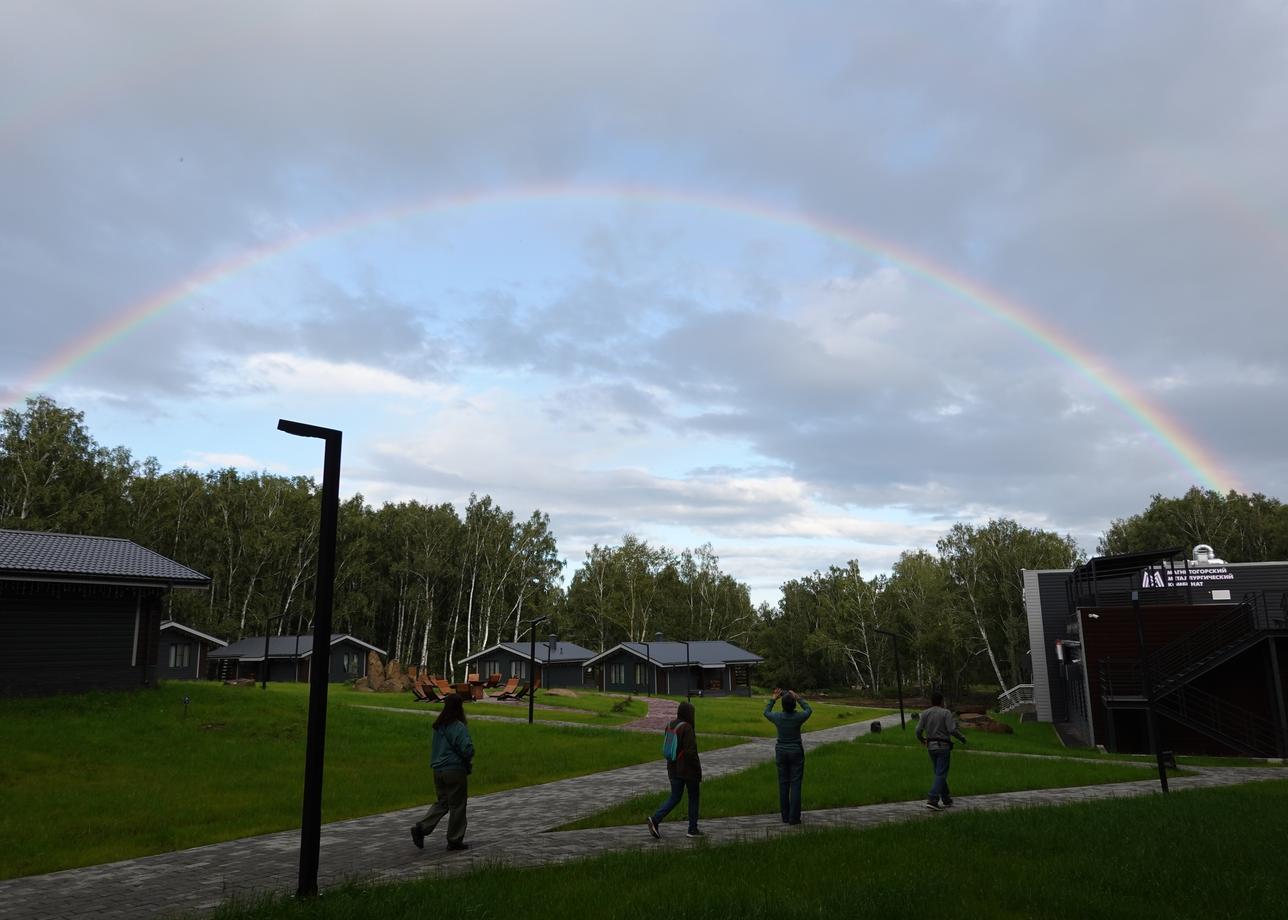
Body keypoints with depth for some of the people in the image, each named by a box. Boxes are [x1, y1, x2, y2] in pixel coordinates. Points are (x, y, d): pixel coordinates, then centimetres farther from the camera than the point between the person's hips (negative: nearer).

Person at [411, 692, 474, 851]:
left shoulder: (438, 726, 7)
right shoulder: (458, 727, -18)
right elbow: (467, 749, -24)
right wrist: (468, 761, 0)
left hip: (438, 770, 7)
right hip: (455, 770, -7)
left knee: (442, 803, 18)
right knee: (457, 805, 6)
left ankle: (420, 828, 4)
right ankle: (455, 840, 15)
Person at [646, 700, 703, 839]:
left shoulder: (670, 726, 4)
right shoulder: (687, 728, -19)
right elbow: (691, 752, -22)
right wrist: (699, 772, -13)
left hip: (673, 768, 7)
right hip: (688, 769, -7)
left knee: (674, 798, 13)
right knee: (693, 797, 12)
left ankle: (655, 818, -6)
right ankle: (693, 830, 19)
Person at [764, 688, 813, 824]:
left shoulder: (778, 717, -11)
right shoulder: (799, 717, -15)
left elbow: (766, 712, 13)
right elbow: (809, 710, 8)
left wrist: (773, 698, 18)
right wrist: (798, 698, 10)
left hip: (781, 752, 2)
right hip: (796, 752, -2)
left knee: (783, 784, 10)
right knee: (795, 784, 2)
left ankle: (785, 816, 14)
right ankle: (794, 817, 1)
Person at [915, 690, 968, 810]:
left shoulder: (925, 713, 2)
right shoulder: (945, 713, -9)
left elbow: (918, 731, -3)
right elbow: (952, 730, -17)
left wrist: (922, 740, 19)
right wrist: (962, 737, 2)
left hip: (931, 747, 5)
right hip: (943, 746, -5)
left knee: (940, 773, 18)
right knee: (941, 775, -5)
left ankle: (946, 800, 24)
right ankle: (932, 800, -16)